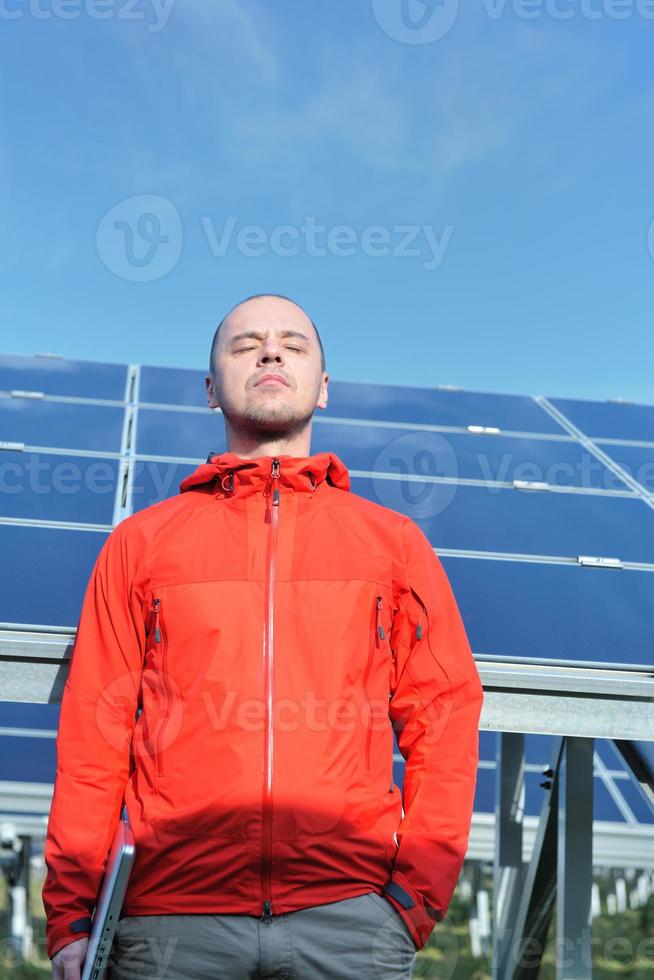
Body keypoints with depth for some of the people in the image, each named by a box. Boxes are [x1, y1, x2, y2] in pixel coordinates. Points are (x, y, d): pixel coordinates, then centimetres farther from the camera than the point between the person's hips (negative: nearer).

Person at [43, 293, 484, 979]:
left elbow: (446, 716, 7)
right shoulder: (140, 542, 11)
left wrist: (419, 893, -2)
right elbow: (92, 730, 7)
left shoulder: (395, 541, 12)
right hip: (172, 915, 0)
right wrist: (71, 914, 1)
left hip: (351, 909, 0)